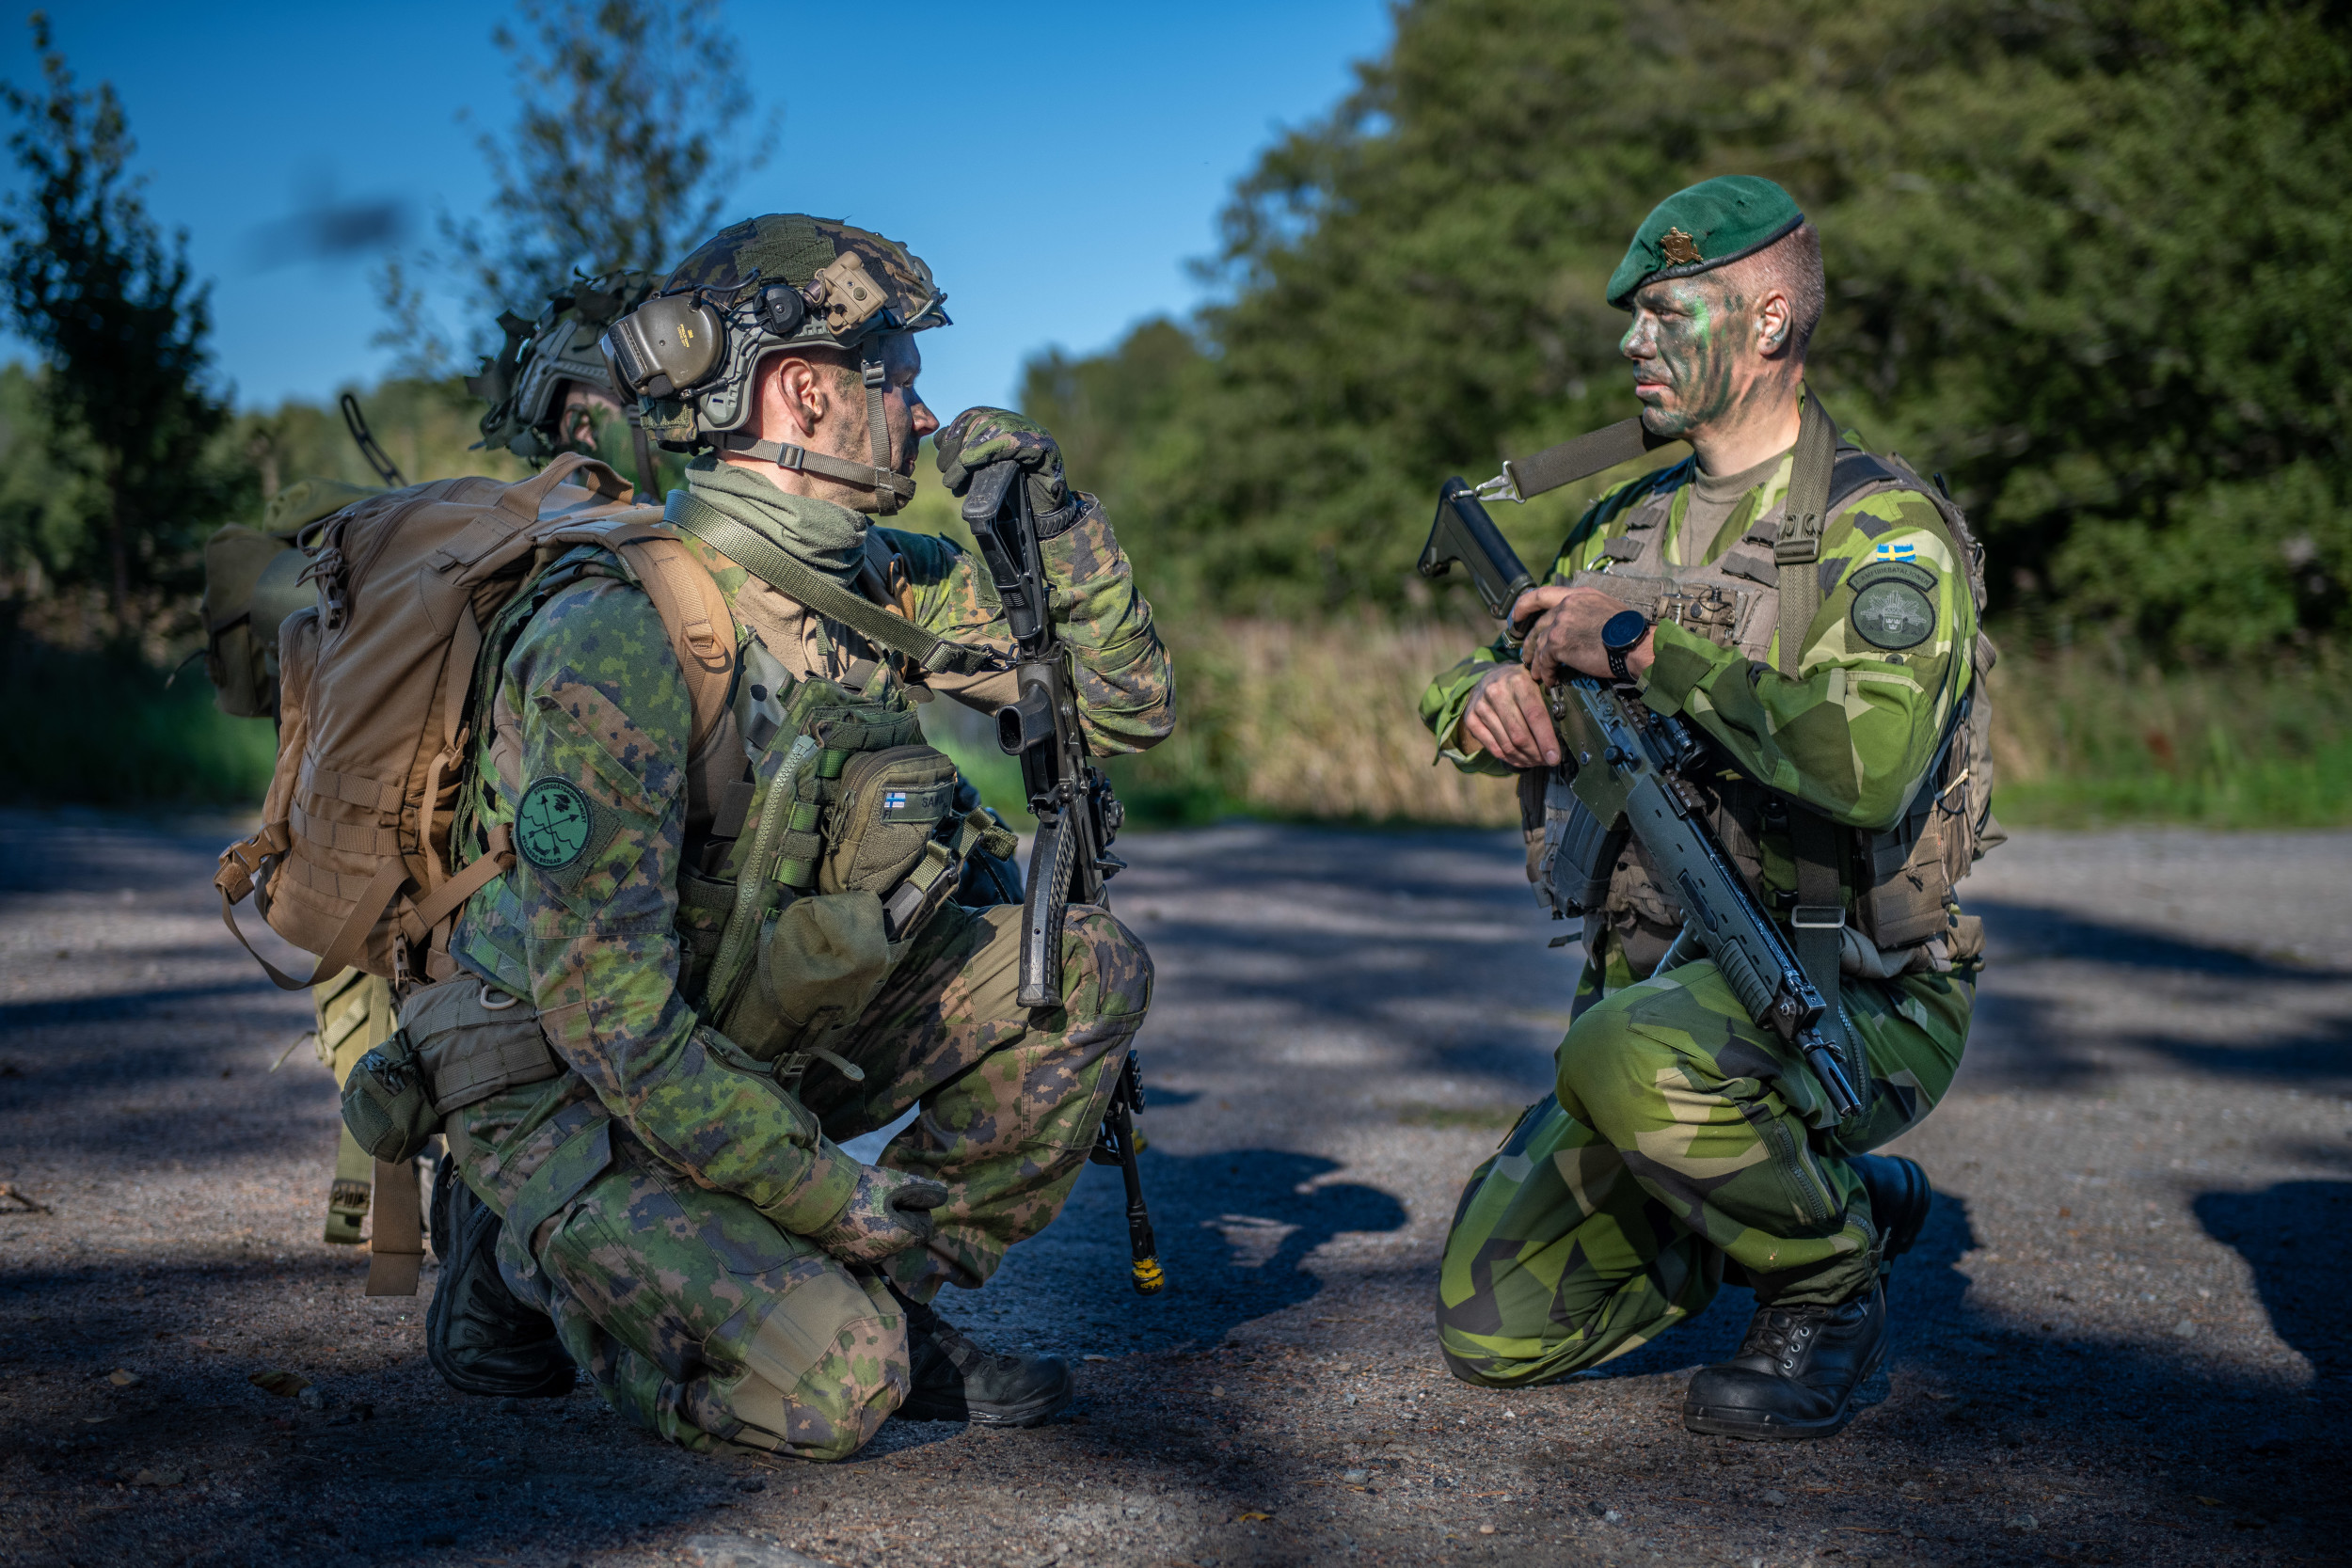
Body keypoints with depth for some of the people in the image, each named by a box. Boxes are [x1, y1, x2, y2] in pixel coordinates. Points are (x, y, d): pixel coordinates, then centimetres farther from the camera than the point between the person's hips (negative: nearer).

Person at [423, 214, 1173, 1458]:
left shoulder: (889, 587, -2)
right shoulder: (620, 636, -27)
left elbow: (1125, 705, 8)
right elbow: (601, 1005, -29)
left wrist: (1049, 513, -7)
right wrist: (819, 1191, -25)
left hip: (754, 1046, 8)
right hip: (570, 1088, -8)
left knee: (1087, 973, -1)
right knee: (828, 1387, -24)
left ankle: (890, 1306, 7)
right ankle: (538, 1261, 3)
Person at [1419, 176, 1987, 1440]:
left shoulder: (1885, 527, -12)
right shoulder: (1629, 524, 12)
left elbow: (1872, 762, -30)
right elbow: (1473, 690, 17)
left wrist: (1651, 647, -24)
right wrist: (1484, 698, -8)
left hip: (1854, 1003, -7)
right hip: (1659, 990, 7)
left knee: (1630, 1053, -40)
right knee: (1493, 1328, 0)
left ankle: (1829, 1282, -9)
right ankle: (1848, 1199, 19)